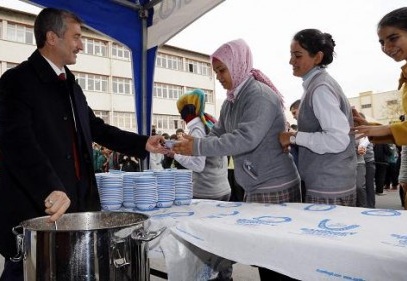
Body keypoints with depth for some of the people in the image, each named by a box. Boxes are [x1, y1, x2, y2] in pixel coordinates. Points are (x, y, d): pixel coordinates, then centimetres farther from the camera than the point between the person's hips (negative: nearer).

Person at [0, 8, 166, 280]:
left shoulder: (71, 85, 17)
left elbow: (95, 127, 17)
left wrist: (143, 143, 8)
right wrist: (50, 190, -33)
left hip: (76, 202, 8)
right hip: (34, 209, -7)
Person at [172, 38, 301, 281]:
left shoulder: (260, 95, -16)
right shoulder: (231, 102, 11)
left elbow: (246, 139, -27)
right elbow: (218, 133, 10)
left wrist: (199, 147, -27)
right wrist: (188, 144, -6)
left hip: (276, 188, -8)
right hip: (255, 188, 9)